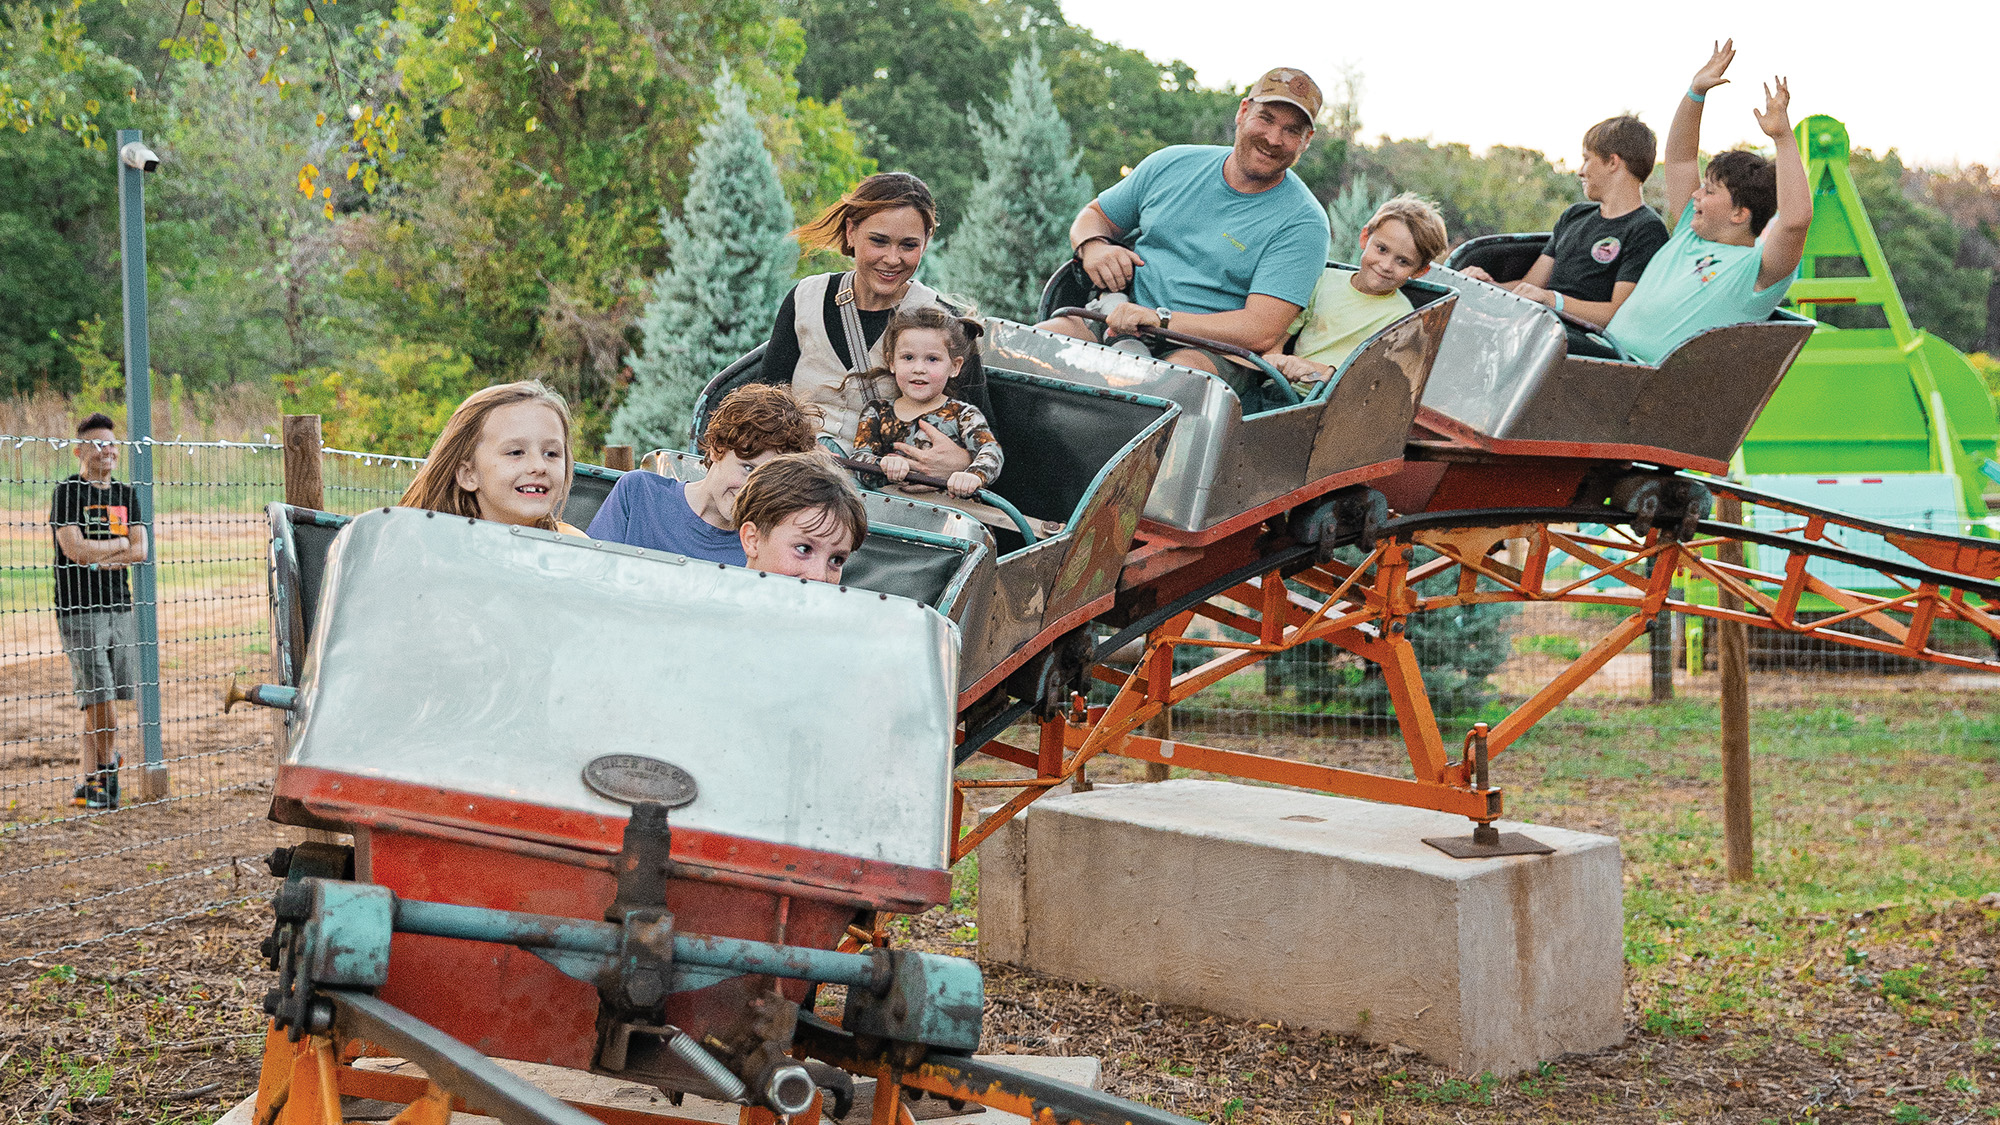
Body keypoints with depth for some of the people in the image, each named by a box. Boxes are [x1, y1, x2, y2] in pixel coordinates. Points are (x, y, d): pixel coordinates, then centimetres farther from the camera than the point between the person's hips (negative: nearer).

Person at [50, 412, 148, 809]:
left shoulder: (125, 494, 14)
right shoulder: (67, 492, -5)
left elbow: (140, 550, 4)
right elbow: (76, 549, -17)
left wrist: (100, 559, -12)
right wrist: (119, 544, -2)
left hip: (120, 607, 5)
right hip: (80, 609, -5)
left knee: (108, 698, 7)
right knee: (100, 699, -8)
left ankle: (92, 779, 19)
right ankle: (102, 767, 6)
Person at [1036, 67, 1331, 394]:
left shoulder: (1303, 222, -5)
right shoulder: (1171, 165, 10)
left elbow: (1262, 332, -15)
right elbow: (1095, 216, 24)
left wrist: (1158, 319, -23)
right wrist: (1093, 245, -2)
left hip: (1212, 350, -4)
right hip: (1115, 324, 4)